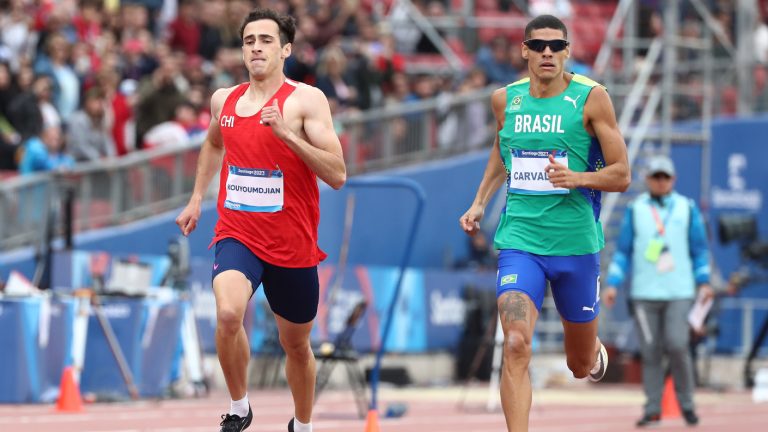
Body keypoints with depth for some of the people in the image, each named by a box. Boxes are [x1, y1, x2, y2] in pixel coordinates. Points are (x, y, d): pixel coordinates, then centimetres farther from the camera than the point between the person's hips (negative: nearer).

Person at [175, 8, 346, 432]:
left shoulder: (306, 100, -10)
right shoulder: (224, 100, 5)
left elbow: (338, 175, -18)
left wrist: (288, 134, -26)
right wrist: (197, 198, 23)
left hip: (292, 244, -2)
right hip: (237, 235, 2)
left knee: (296, 345, 14)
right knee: (228, 314, -28)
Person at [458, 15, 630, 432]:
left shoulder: (590, 97, -7)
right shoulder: (505, 99, 4)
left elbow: (621, 175, -5)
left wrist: (577, 178, -23)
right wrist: (480, 202, 17)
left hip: (575, 244, -1)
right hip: (519, 239, 1)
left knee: (581, 366, 16)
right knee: (515, 346, -22)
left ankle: (594, 351, 54)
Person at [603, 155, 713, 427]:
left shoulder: (687, 209, 9)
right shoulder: (635, 210, 8)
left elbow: (699, 249, 11)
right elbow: (623, 250, 8)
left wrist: (703, 283, 2)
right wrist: (612, 284, -1)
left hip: (679, 292, -1)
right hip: (644, 293, 1)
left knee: (677, 345, -13)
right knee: (650, 351, -1)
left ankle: (686, 403, 3)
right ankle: (653, 409, 4)